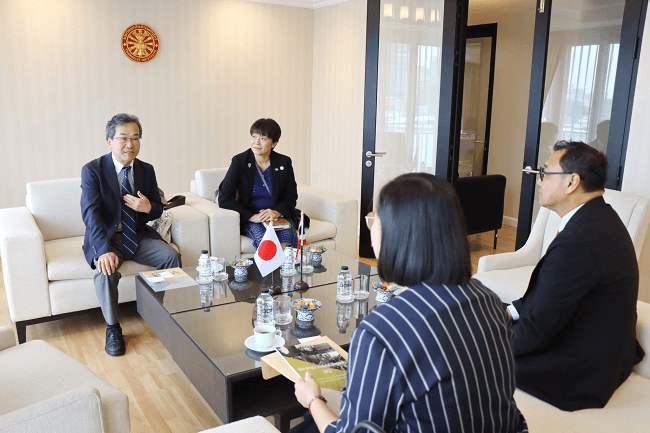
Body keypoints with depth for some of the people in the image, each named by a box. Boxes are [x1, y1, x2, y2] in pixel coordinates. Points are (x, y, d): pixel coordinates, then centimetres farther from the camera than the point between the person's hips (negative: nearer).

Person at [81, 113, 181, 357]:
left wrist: (148, 207, -18)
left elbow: (158, 209, 10)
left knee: (172, 256, -21)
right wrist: (105, 249, -38)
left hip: (138, 236, 4)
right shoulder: (93, 170, -10)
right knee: (107, 268, -33)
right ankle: (112, 328, -11)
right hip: (105, 238, -3)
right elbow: (90, 213, -22)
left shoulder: (146, 170, 4)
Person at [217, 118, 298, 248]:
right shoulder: (239, 161, -4)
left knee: (287, 236, -30)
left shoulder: (284, 162, 2)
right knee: (263, 238, -33)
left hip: (278, 216, 2)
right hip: (249, 219, -1)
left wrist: (277, 212, -15)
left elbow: (291, 197, 7)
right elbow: (224, 200, -8)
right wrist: (252, 217, -18)